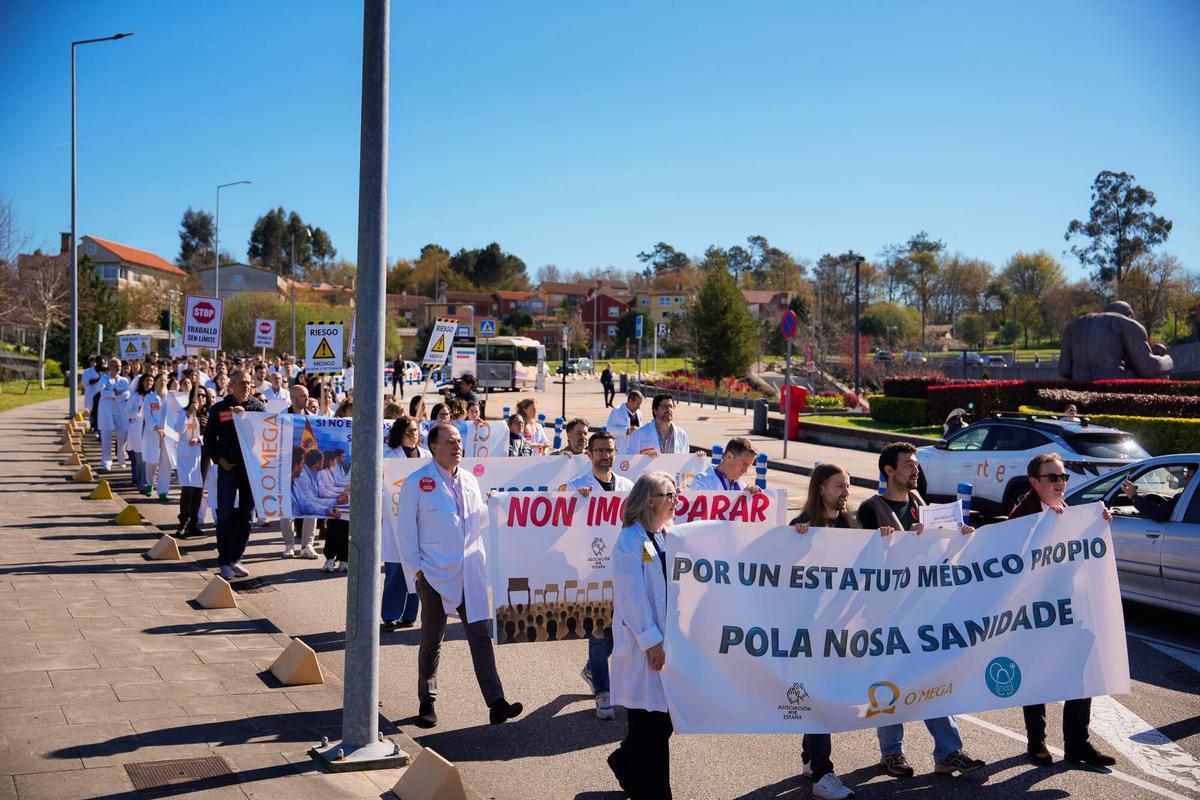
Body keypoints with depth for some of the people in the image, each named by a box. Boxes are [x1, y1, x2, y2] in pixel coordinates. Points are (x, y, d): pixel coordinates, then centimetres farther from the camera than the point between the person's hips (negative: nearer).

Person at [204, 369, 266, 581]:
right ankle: (224, 562, 4)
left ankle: (235, 559, 18)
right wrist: (219, 460, -5)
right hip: (228, 468, -1)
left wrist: (245, 415, -17)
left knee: (246, 515, 7)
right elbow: (209, 438, 6)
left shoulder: (258, 407, 5)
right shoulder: (219, 409, 3)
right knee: (225, 515, -4)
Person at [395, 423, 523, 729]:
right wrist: (416, 568, -8)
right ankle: (427, 703, 24)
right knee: (432, 642, 8)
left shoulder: (469, 480, 12)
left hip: (470, 573, 4)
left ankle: (496, 703, -6)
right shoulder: (417, 482, -4)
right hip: (435, 574, -4)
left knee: (481, 635, -3)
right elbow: (406, 529, -4)